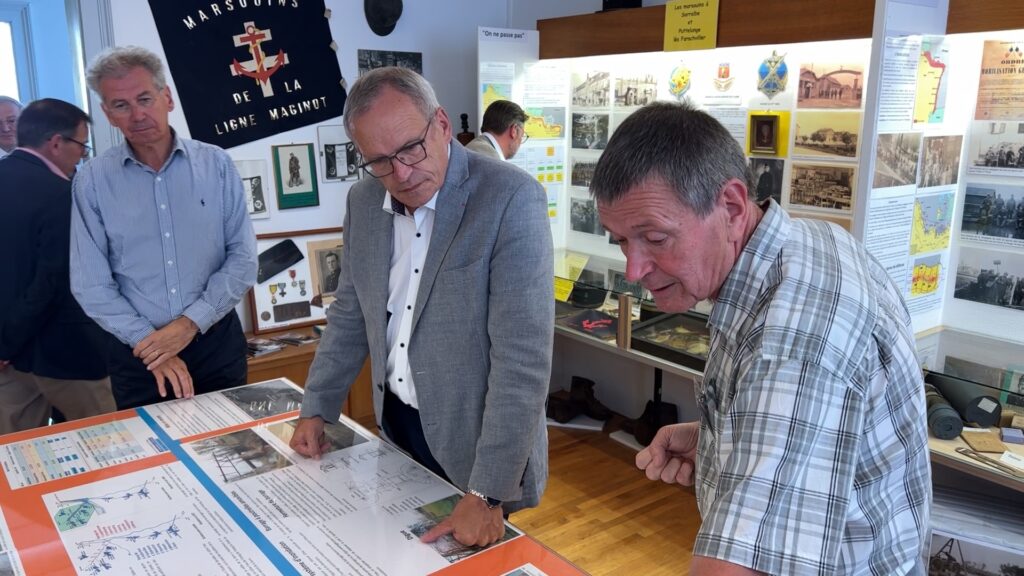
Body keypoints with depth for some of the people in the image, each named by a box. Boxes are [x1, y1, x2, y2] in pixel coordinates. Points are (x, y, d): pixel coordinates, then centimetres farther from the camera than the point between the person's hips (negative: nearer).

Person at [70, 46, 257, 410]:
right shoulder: (92, 181, -3)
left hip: (216, 342, 1)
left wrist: (191, 322, -14)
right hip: (138, 353, 0)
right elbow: (91, 285, -4)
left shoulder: (216, 165, -3)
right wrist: (149, 342, -12)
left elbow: (243, 258, -5)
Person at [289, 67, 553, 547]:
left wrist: (488, 493, -25)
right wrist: (316, 410, 10)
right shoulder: (364, 201, 0)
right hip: (395, 427, 6)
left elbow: (523, 356, -25)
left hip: (473, 445, -6)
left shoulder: (511, 200, -22)